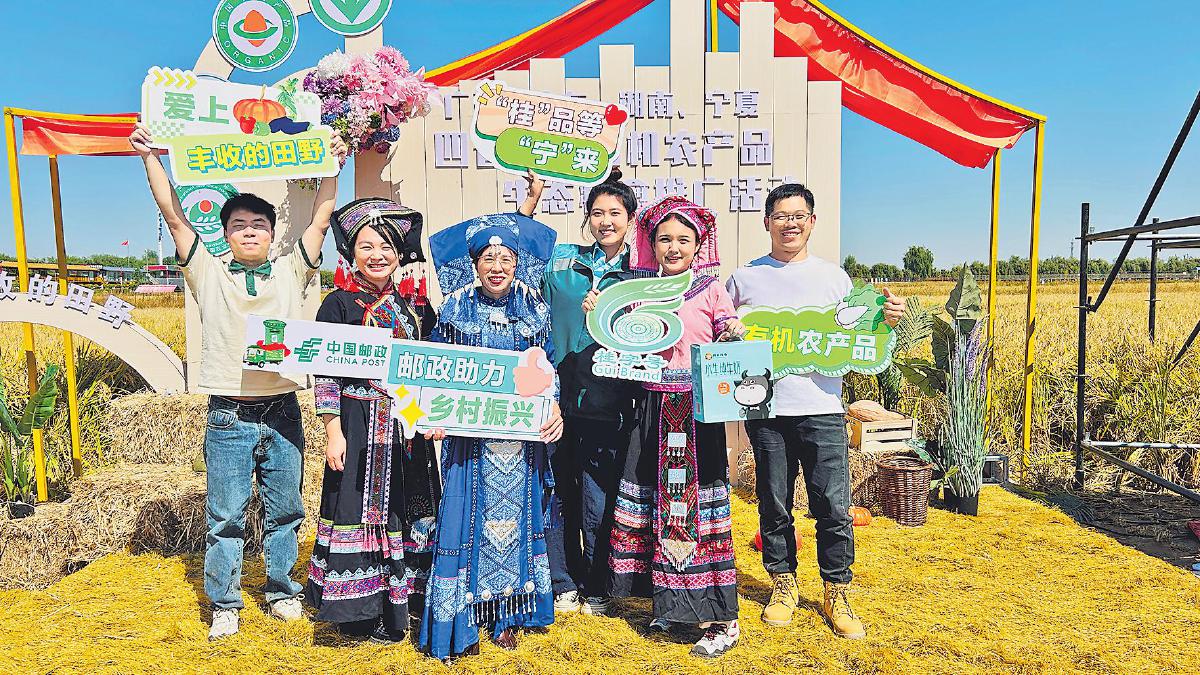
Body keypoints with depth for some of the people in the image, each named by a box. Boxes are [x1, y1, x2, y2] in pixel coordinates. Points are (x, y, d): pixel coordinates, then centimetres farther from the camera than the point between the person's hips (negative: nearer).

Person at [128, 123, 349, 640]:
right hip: (229, 417, -1)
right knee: (226, 517, 7)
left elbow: (321, 218, 7)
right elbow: (174, 215, 3)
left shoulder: (291, 271, 8)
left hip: (282, 413, 1)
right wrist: (149, 156, 0)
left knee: (284, 511, 13)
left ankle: (282, 591, 30)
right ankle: (224, 604, 22)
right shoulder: (208, 272, 6)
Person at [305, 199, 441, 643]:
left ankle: (404, 596, 27)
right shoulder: (338, 305, -4)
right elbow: (325, 374, -7)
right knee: (362, 509, 1)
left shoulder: (414, 307, 9)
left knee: (408, 508, 11)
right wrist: (333, 432, -12)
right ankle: (363, 608, 15)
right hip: (359, 426, -5)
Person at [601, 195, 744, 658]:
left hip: (698, 407, -4)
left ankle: (721, 619, 7)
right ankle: (670, 605, 26)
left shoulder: (711, 290, 0)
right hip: (655, 406, 5)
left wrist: (735, 336, -21)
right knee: (653, 496, 9)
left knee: (697, 501, -5)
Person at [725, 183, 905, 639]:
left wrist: (888, 320, -6)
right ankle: (783, 584, 28)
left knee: (833, 507, 0)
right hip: (765, 410, 0)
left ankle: (836, 595, 18)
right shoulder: (744, 278, 9)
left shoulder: (833, 277, 10)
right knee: (774, 505, 9)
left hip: (821, 409, 0)